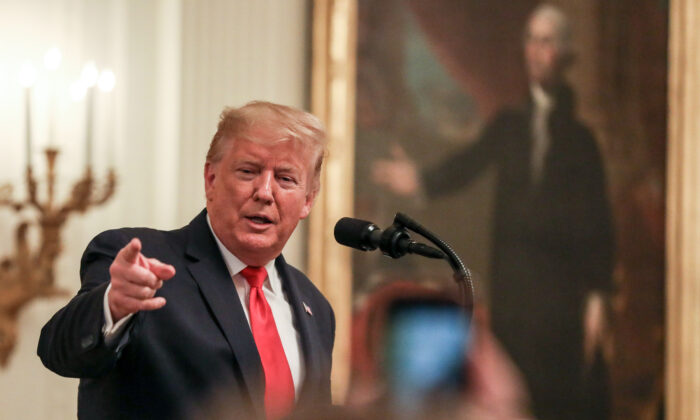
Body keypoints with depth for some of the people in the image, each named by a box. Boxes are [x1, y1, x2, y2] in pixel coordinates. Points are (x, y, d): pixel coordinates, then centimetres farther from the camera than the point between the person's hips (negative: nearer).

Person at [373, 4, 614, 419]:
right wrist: (421, 180, -22)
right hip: (512, 288, 2)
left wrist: (597, 298, -7)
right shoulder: (508, 126, 12)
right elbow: (468, 164, -2)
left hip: (564, 291, -2)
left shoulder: (581, 139, 4)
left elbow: (599, 225, 0)